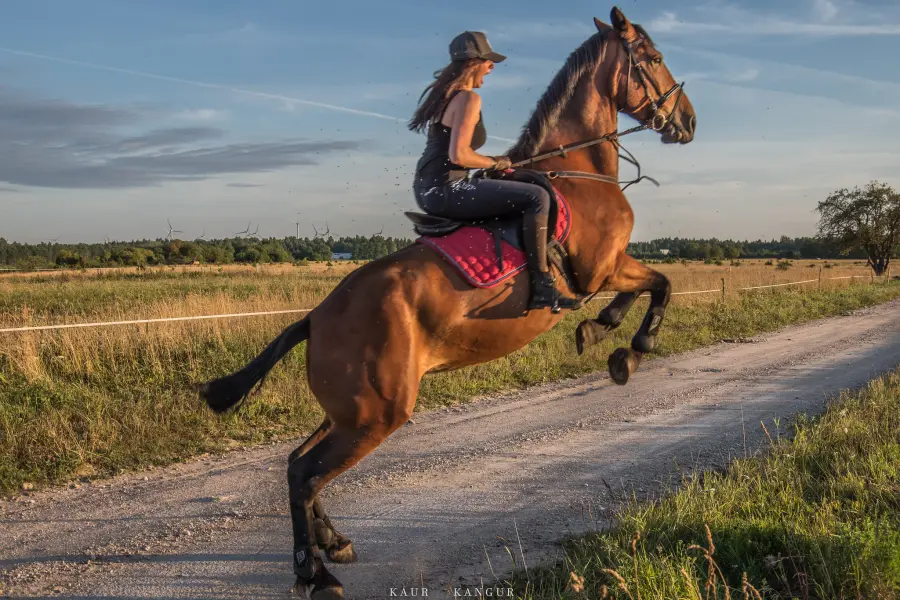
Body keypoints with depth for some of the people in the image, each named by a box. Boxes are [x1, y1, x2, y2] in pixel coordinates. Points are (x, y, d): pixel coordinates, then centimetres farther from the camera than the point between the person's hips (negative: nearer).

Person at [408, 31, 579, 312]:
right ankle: (541, 287, -18)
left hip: (427, 189, 11)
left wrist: (492, 163, 15)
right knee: (536, 197, -15)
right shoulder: (469, 98, -12)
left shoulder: (445, 94, 18)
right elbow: (458, 155, -22)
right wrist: (494, 163, -6)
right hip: (445, 190, -11)